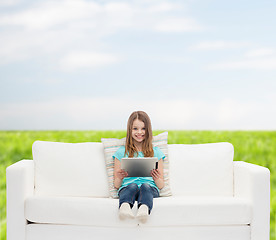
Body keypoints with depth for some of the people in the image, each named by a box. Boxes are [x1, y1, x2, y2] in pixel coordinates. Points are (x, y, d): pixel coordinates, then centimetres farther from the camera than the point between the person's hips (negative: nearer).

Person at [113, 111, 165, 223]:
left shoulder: (155, 152, 18)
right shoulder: (121, 152, 16)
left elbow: (161, 185, 15)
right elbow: (116, 185, 16)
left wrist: (157, 178, -8)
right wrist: (119, 178, -8)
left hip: (150, 188, 0)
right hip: (127, 188, 0)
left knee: (145, 186, -35)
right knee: (132, 186, -35)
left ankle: (144, 209, -64)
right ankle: (125, 207, -64)